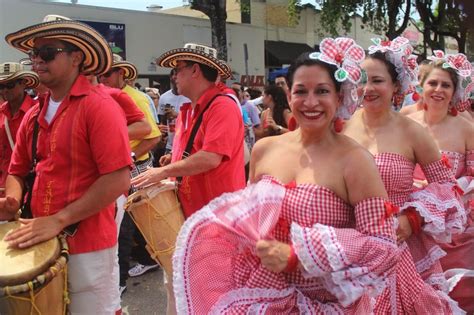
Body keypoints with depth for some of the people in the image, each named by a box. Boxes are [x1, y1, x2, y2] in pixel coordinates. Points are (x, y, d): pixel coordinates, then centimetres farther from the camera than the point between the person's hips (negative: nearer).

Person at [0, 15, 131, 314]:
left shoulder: (100, 106, -13)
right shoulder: (34, 114, 8)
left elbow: (119, 179, -21)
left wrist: (59, 220, -20)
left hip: (87, 246, -6)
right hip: (41, 243, 7)